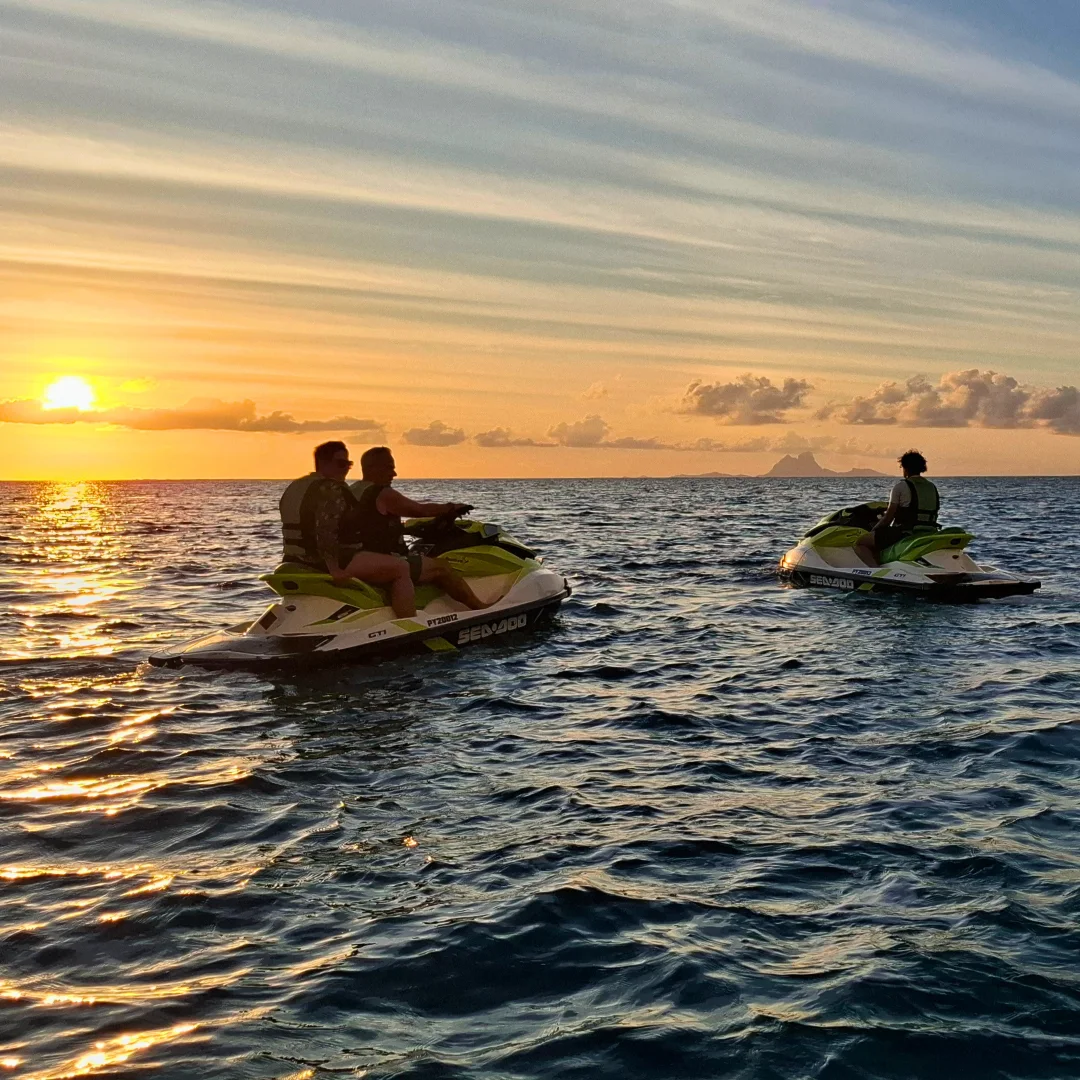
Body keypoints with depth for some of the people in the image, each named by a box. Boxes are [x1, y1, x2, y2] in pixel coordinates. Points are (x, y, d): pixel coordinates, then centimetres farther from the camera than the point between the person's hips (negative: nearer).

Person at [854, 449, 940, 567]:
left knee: (859, 543, -1)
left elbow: (888, 517, -7)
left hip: (906, 534, -8)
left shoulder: (900, 486, -7)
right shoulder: (932, 487, 13)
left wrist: (872, 531, 9)